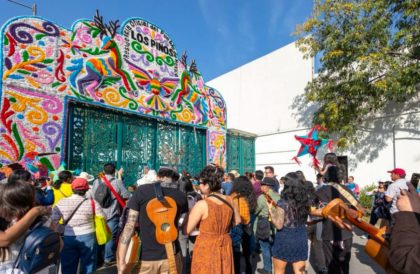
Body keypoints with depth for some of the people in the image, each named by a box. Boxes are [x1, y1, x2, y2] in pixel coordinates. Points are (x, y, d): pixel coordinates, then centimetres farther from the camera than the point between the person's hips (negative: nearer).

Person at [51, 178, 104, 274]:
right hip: (88, 237, -1)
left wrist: (63, 230, 8)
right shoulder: (92, 202, -8)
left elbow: (53, 223, -4)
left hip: (68, 238, 2)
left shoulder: (61, 203, -3)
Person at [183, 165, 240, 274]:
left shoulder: (202, 205, -22)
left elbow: (186, 230, -15)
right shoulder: (230, 201, -5)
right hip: (225, 247, 5)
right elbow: (237, 221, 11)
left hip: (206, 249, -5)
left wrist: (189, 213, -1)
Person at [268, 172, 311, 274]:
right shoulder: (305, 201, -3)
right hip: (301, 240, 5)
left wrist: (270, 209, -9)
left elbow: (279, 225, -17)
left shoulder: (282, 203, -18)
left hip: (284, 240, -4)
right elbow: (304, 220, 11)